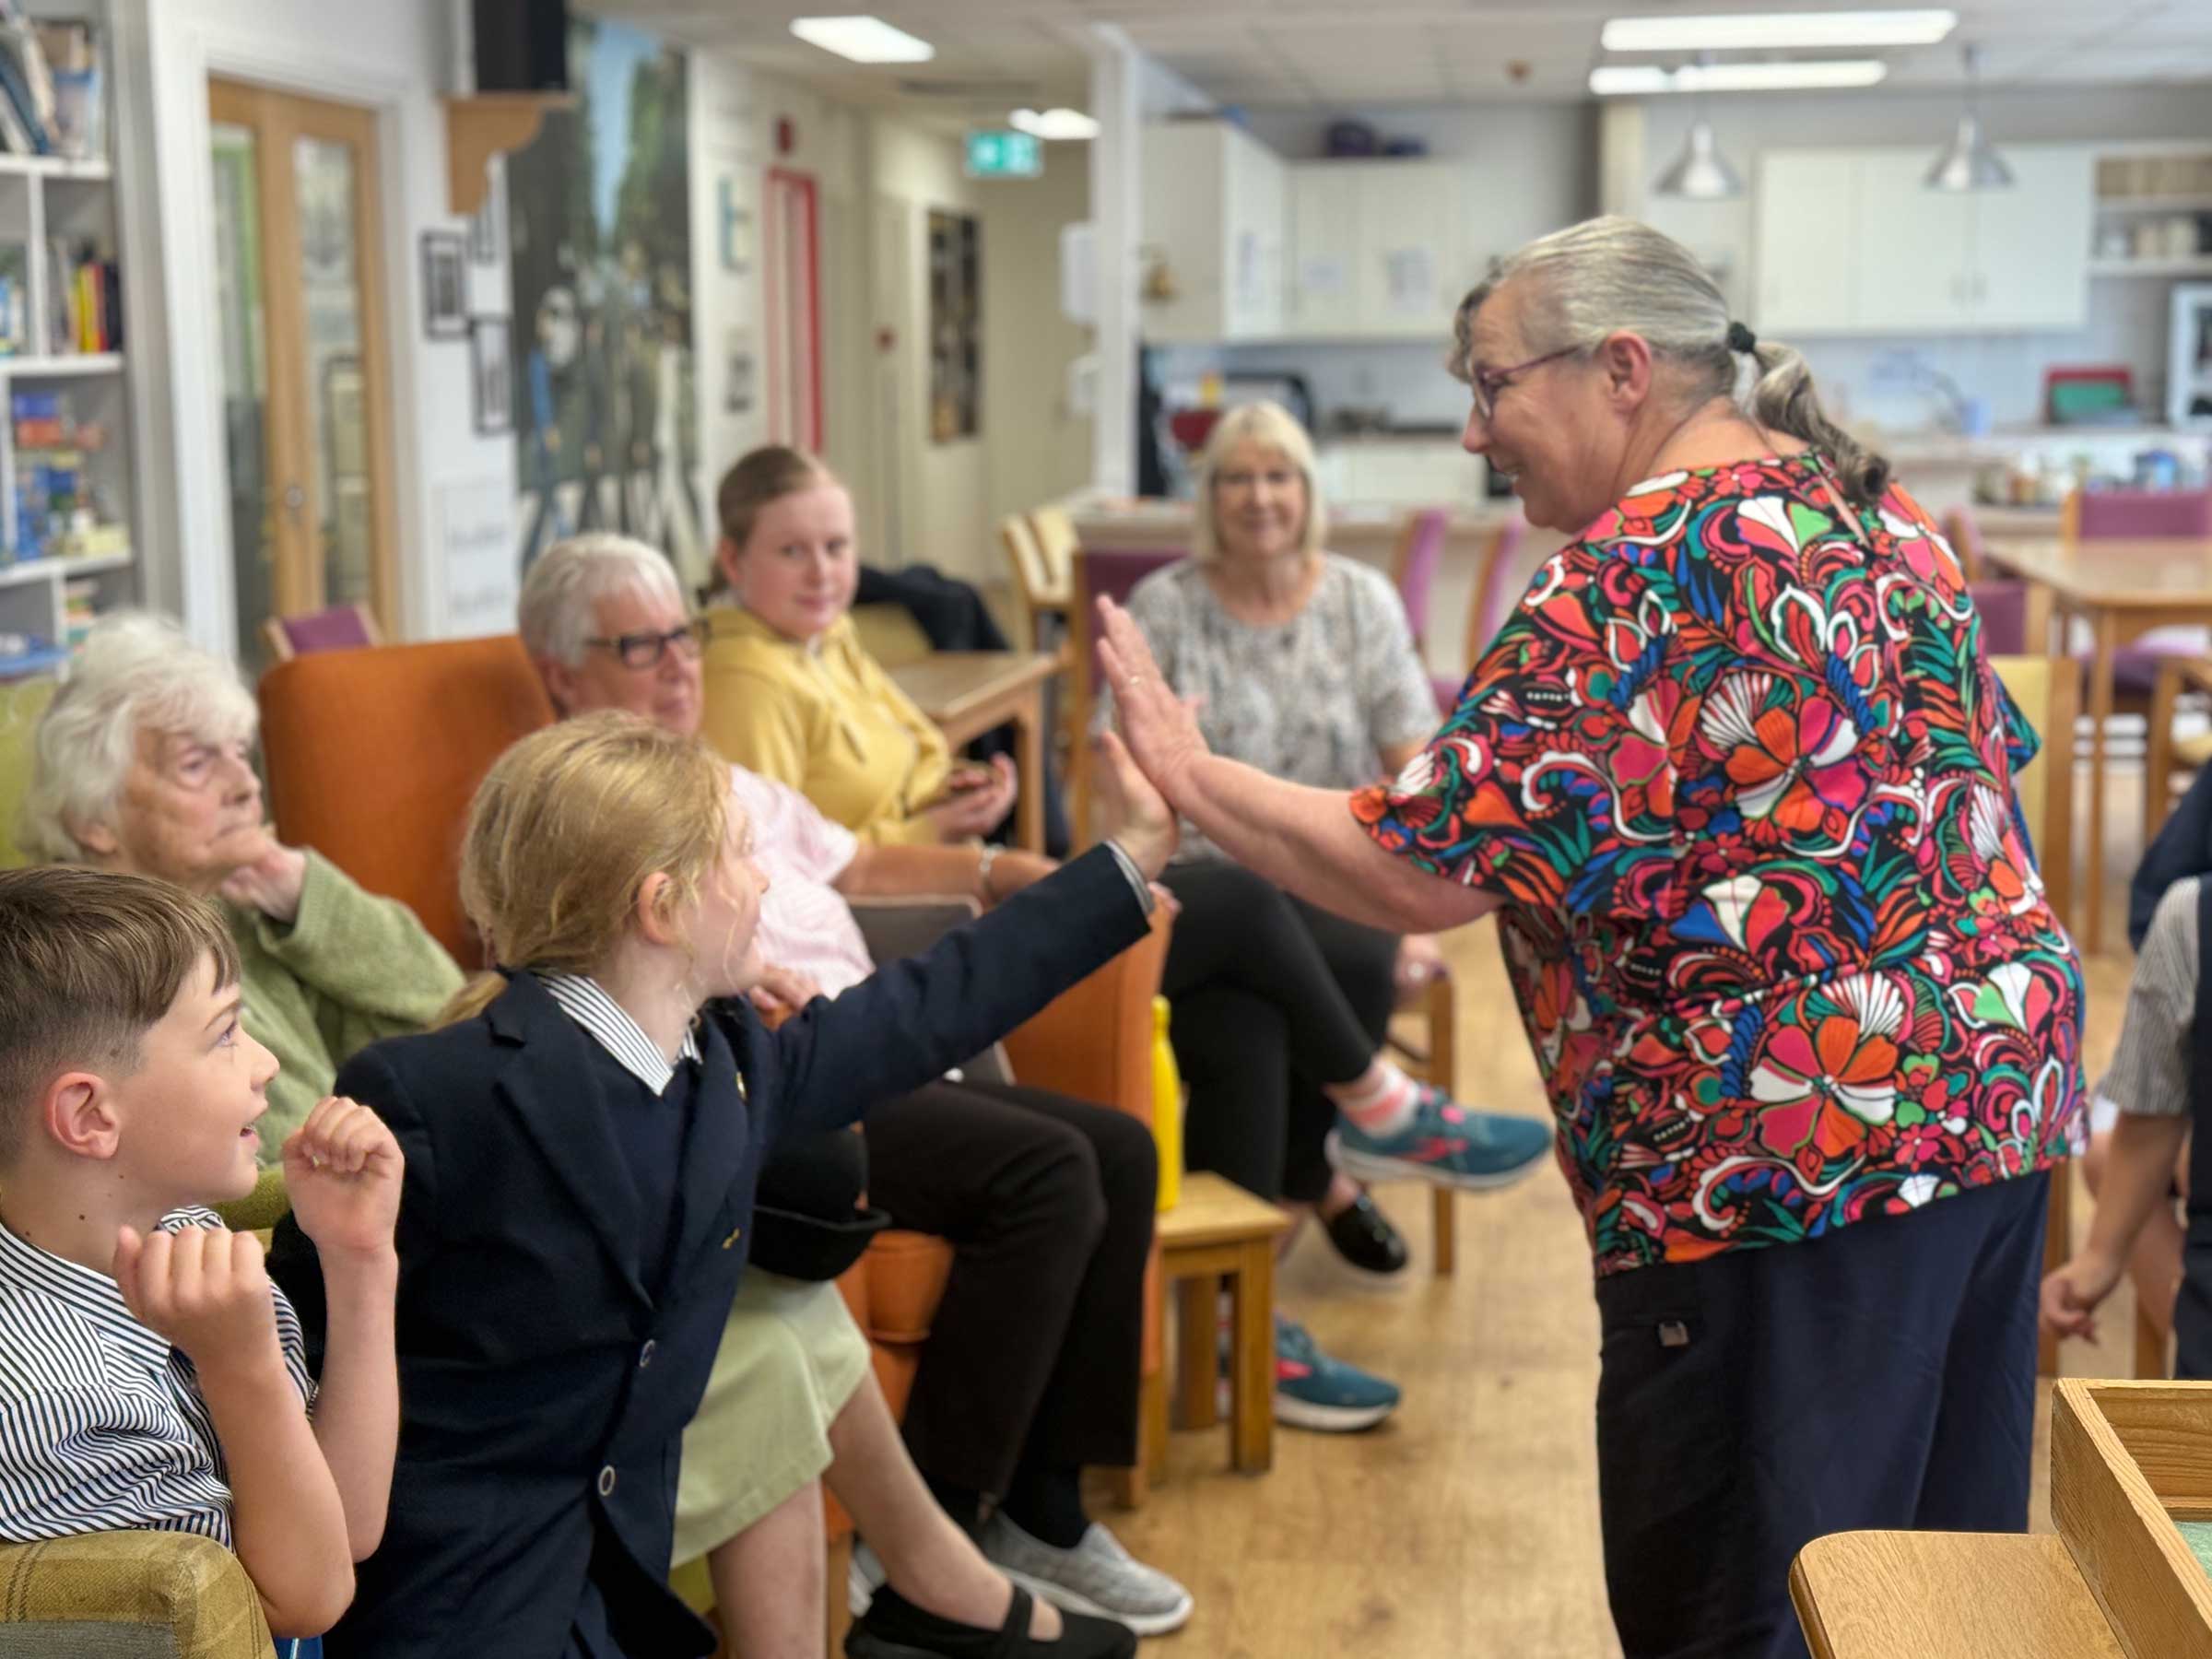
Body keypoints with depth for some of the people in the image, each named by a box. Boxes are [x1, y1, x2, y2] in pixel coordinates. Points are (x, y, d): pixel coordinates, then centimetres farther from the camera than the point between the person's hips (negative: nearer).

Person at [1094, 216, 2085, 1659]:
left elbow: (1420, 876, -18)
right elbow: (1993, 761, 19)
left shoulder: (1633, 577, -16)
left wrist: (1189, 773, -8)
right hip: (2006, 1081, 9)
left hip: (1789, 1156, -9)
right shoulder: (1873, 503, 11)